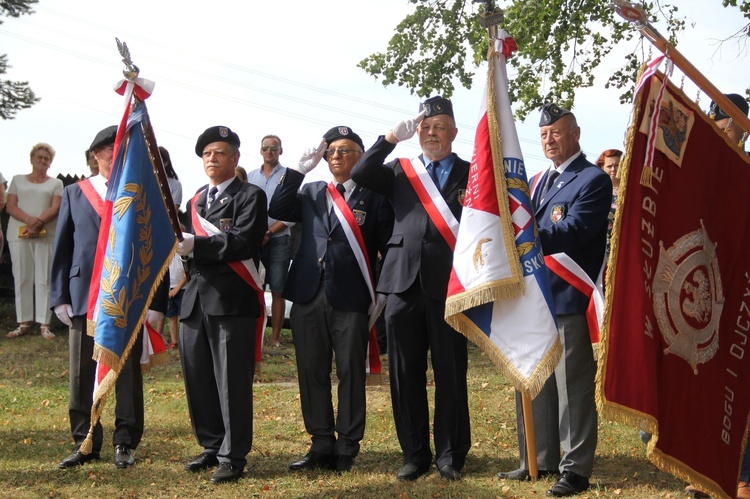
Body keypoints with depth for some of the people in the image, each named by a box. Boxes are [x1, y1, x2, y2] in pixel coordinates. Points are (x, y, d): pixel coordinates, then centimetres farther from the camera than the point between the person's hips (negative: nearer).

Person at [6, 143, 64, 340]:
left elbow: (56, 208, 0)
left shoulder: (56, 183, 13)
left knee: (44, 279, -5)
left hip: (46, 235, -1)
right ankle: (23, 323, 1)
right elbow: (10, 206, 4)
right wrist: (29, 219, -15)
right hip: (19, 234, 1)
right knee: (22, 278, -1)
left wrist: (39, 222, -18)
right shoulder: (18, 180, 15)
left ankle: (44, 324, -6)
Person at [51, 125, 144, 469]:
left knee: (128, 373, 5)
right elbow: (62, 248, 7)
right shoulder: (74, 194, 9)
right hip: (84, 296, 1)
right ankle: (85, 442, 17)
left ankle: (125, 443, 15)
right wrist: (60, 297, 0)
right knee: (82, 374, 6)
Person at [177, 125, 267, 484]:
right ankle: (212, 447, 24)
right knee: (198, 379, 10)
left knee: (232, 381, -5)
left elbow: (243, 243, -15)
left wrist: (194, 246, -20)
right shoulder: (196, 201, 21)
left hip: (231, 302, -7)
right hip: (195, 301, 7)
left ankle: (233, 456, 2)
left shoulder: (250, 197, -1)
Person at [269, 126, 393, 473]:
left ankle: (346, 450, 9)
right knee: (312, 373, 7)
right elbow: (277, 211, 2)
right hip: (308, 297, 4)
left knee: (351, 373, 1)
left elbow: (388, 246, 2)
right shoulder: (310, 193, 17)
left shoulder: (374, 196, 4)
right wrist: (300, 170, -2)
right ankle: (322, 446, 17)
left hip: (351, 300, -4)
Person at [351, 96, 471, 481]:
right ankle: (415, 454, 17)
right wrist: (393, 137, -7)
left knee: (450, 374, 2)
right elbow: (360, 175, -1)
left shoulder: (471, 174, 9)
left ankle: (450, 456, 13)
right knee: (405, 374, 6)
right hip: (404, 283, 2)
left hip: (448, 285, -2)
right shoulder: (400, 171, 15)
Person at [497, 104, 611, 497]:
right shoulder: (537, 181, 18)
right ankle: (538, 460, 26)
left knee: (572, 386, -3)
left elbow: (572, 231, -20)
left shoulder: (593, 180, -7)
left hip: (568, 298, -8)